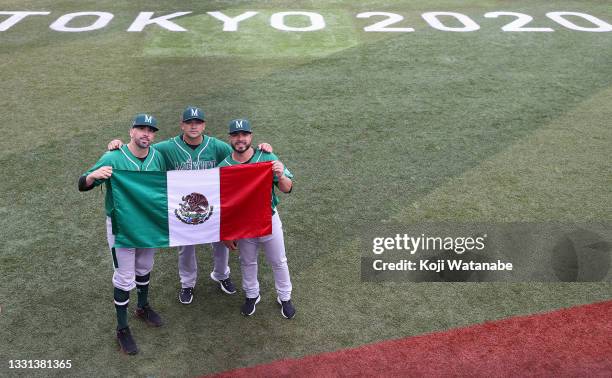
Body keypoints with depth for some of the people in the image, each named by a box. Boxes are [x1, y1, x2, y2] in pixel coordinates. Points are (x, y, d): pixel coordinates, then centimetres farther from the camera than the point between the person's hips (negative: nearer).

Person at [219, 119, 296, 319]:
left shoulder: (267, 158, -15)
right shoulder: (223, 167, -12)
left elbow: (287, 189, -12)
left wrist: (281, 176, -35)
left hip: (269, 220, -1)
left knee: (278, 261, 16)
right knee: (247, 262, 21)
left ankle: (284, 297, 37)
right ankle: (251, 295, 45)